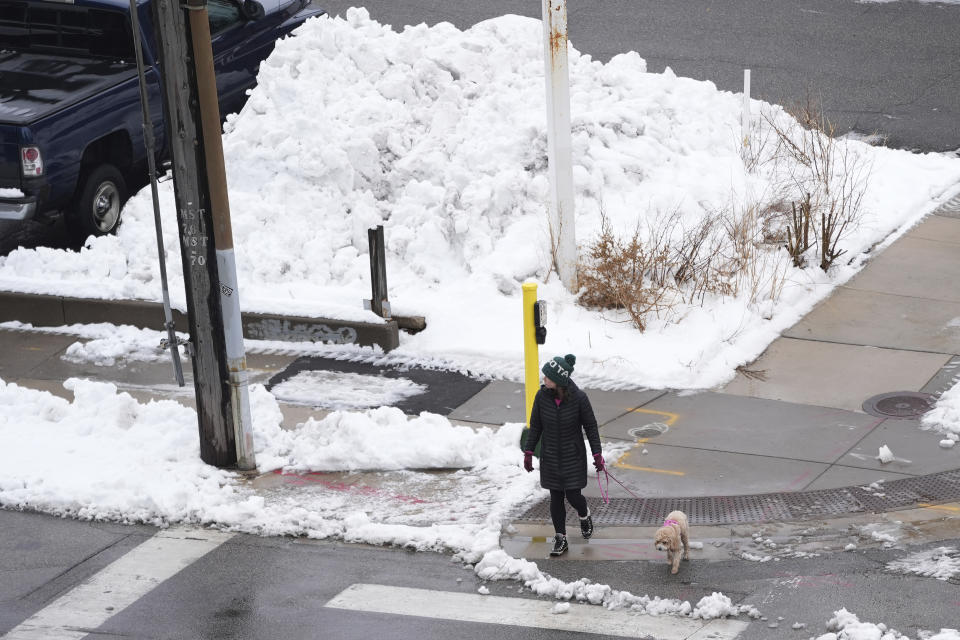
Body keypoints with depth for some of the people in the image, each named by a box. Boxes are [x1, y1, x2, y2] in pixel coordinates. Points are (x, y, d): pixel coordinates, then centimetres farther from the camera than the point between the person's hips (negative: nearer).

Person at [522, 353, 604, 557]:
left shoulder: (579, 398, -17)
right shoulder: (542, 396, -10)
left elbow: (591, 426, -6)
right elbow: (535, 426, 2)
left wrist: (597, 454, -6)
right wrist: (528, 452, 0)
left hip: (573, 456, -2)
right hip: (550, 456, 2)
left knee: (573, 496, -2)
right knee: (556, 498, 6)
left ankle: (585, 516, 33)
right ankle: (560, 538, 18)